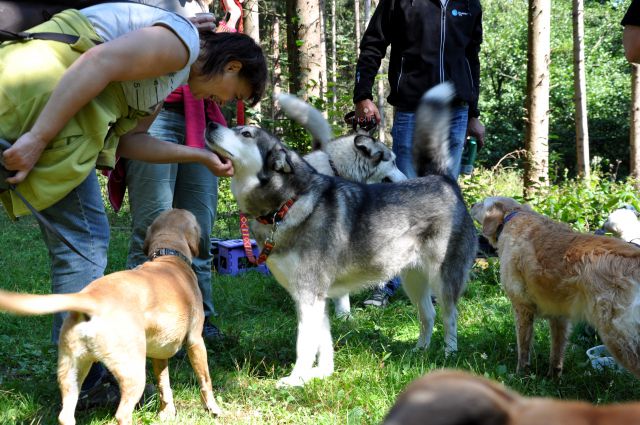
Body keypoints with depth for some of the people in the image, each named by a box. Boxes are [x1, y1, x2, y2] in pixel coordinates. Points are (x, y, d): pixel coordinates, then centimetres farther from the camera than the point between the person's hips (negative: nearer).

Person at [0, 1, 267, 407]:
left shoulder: (171, 71, 24)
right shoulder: (181, 41, -7)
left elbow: (127, 140, 23)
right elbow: (99, 62, -20)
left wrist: (202, 156, 28)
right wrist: (37, 139, -23)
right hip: (40, 92, -11)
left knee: (71, 238, 15)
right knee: (84, 238, -4)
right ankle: (83, 379, 1)